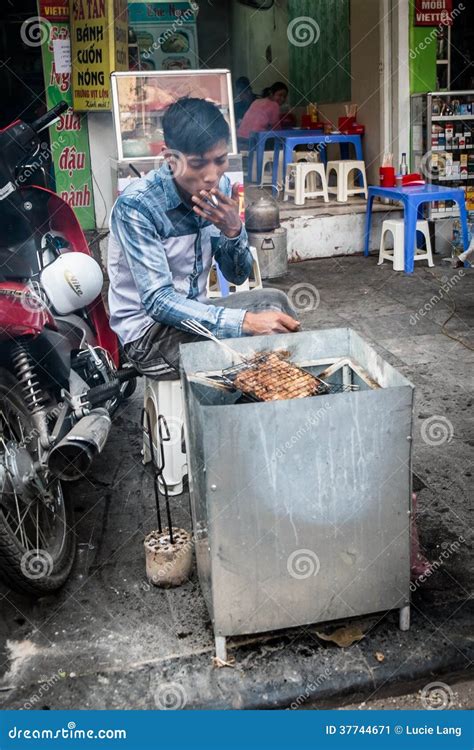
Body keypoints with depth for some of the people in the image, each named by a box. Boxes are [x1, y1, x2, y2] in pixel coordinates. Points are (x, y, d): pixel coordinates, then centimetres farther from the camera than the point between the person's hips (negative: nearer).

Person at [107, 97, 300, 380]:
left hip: (193, 312, 6)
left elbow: (238, 276, 2)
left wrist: (233, 229, -20)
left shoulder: (220, 187, -4)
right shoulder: (136, 204, -22)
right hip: (149, 334, -6)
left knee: (274, 302, -17)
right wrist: (246, 321, -37)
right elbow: (158, 302, -27)